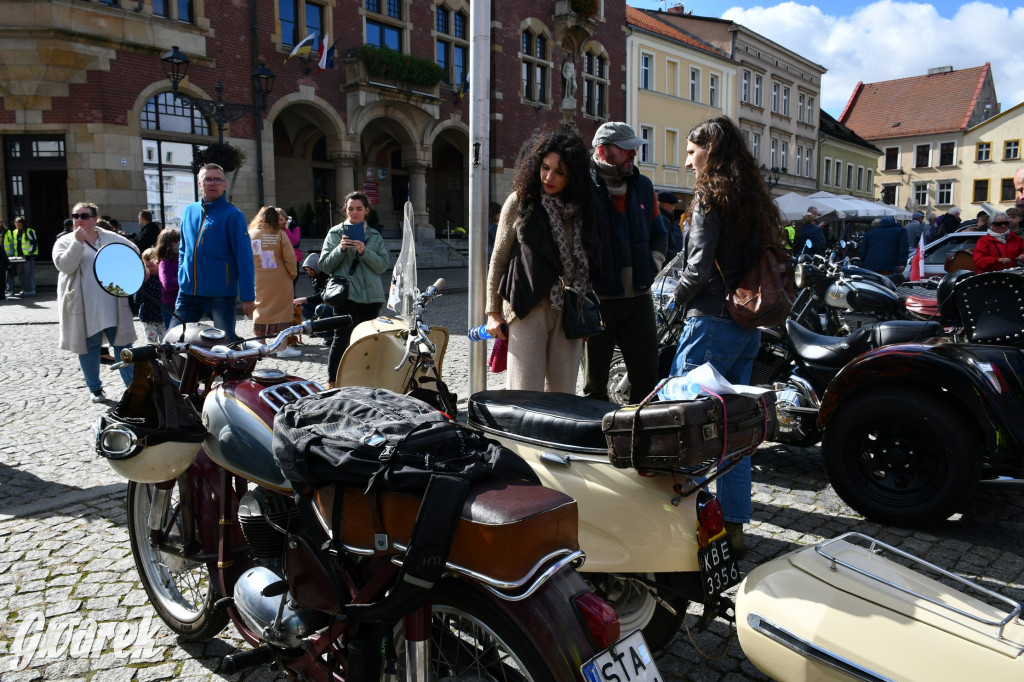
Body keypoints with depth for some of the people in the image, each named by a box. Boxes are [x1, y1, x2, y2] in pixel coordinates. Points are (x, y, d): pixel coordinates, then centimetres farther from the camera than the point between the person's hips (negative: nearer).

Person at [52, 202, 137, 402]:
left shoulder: (111, 238, 7)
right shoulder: (65, 242, 2)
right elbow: (64, 266, -14)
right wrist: (78, 242, -19)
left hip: (113, 304, 1)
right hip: (83, 307, -1)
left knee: (122, 343, 4)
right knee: (88, 346, 6)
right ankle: (95, 389, 18)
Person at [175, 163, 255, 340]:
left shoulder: (232, 215, -6)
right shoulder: (189, 211, 12)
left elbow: (244, 258, -10)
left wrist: (247, 297, -14)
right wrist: (181, 278, 15)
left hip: (221, 294, -5)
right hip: (188, 293, 5)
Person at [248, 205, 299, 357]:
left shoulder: (250, 235, 2)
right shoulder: (280, 234, -8)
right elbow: (290, 258, -11)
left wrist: (253, 275, 18)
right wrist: (292, 274, 3)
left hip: (258, 282, 4)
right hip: (279, 281, -3)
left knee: (260, 311, 12)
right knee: (281, 312, 2)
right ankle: (282, 347, 4)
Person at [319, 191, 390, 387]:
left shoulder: (375, 236, 15)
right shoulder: (335, 233, 9)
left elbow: (383, 265, 4)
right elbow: (325, 265, 4)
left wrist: (364, 252, -11)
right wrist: (340, 249, -12)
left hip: (371, 295, 3)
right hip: (345, 294, -2)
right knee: (341, 338, -7)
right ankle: (332, 381, 5)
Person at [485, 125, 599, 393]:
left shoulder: (582, 206, 9)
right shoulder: (520, 202, 0)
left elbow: (585, 264, 12)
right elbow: (498, 259, 3)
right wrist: (493, 312, 0)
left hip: (568, 311, 3)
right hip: (527, 310, -3)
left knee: (563, 395, 7)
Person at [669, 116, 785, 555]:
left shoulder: (710, 196, -10)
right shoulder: (755, 198, 14)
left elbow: (700, 265, -17)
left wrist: (679, 296, 0)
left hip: (711, 321, -9)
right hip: (748, 324, 9)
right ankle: (734, 524, 20)